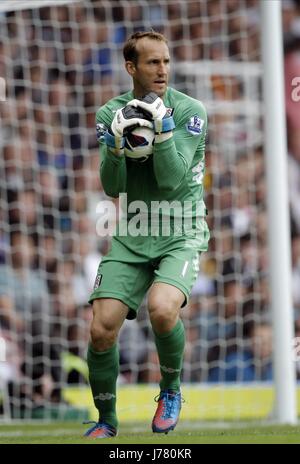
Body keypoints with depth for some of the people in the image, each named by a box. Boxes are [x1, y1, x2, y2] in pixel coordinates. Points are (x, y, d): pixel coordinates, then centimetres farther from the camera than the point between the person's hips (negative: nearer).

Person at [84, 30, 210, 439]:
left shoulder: (190, 111, -7)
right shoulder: (111, 113, 2)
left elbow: (171, 182, -14)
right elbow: (113, 188, -3)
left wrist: (164, 129, -25)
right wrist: (116, 141, -20)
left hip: (180, 234, -3)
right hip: (131, 236, 3)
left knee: (161, 308, -31)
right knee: (102, 329, -12)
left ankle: (171, 391, -2)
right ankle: (106, 421, 12)